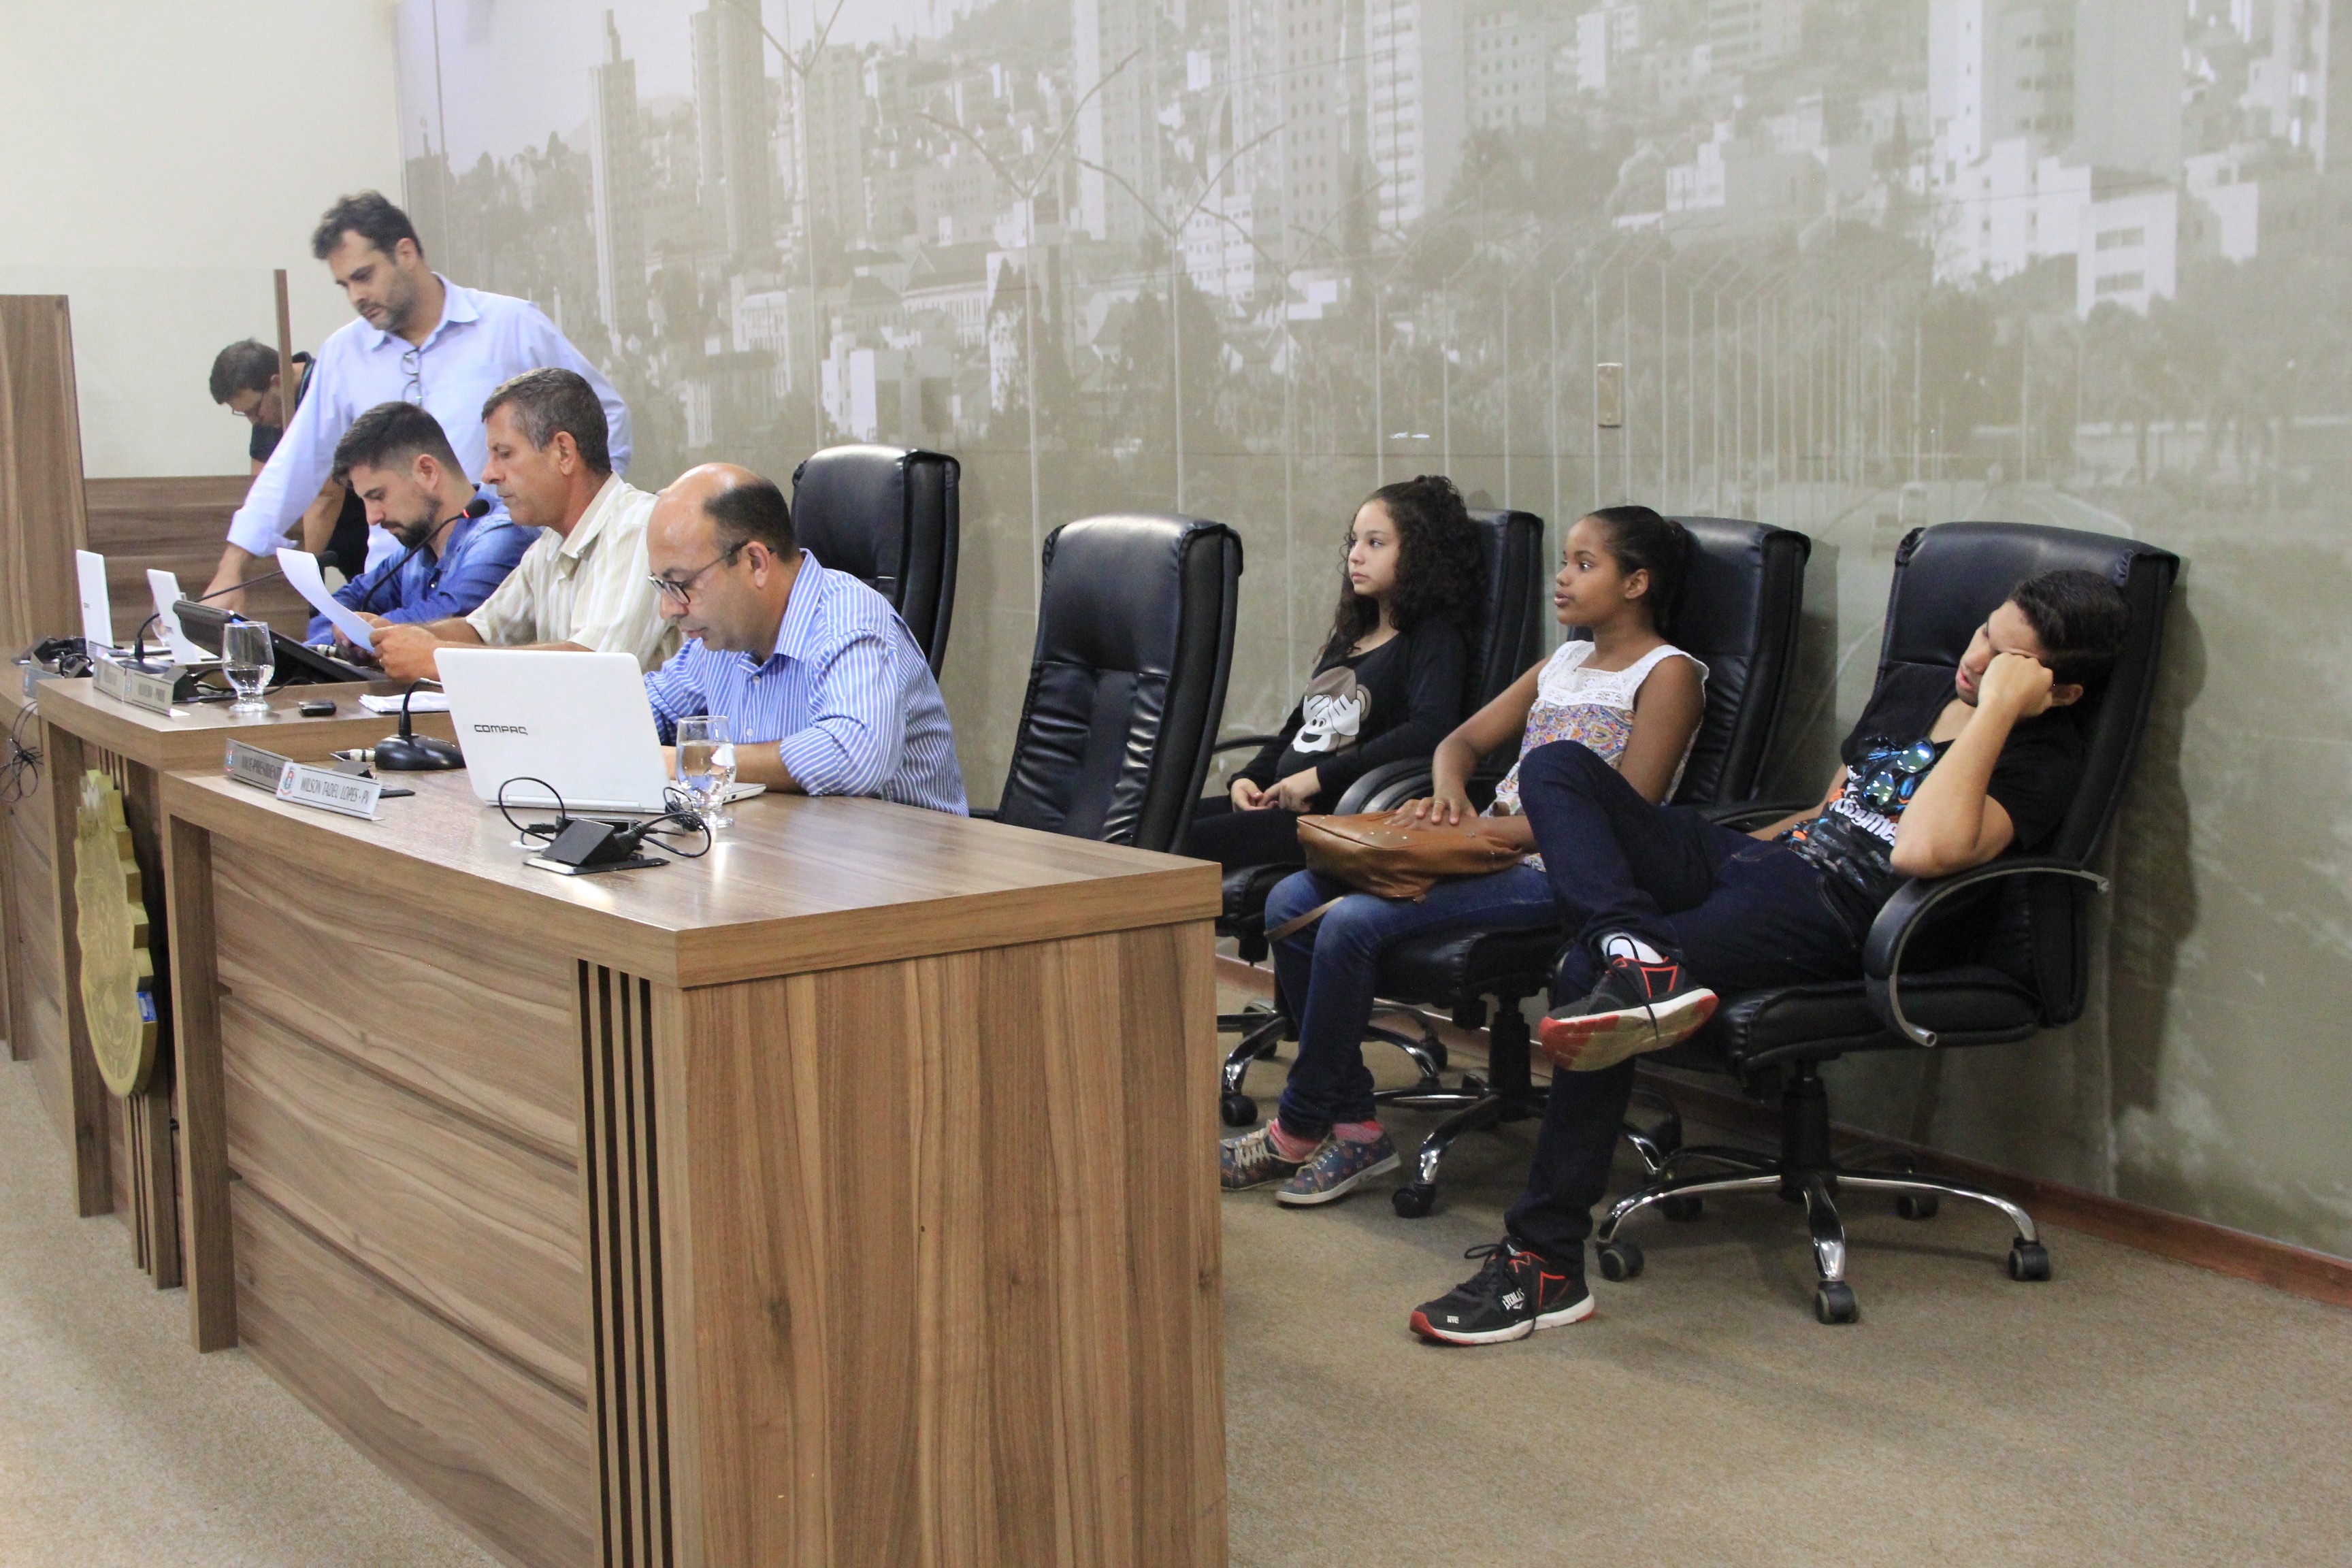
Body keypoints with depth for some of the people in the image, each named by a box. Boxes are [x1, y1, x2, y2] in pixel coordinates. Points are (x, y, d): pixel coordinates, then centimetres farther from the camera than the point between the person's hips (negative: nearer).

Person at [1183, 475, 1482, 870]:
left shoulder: (1433, 638, -3)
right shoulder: (1349, 637, 24)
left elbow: (1431, 729, -21)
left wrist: (1320, 776, -21)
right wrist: (1249, 778, 10)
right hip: (1279, 802, 8)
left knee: (1186, 843, -27)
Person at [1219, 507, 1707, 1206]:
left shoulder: (1669, 674, -3)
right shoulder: (1565, 661, 23)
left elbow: (1624, 814, -14)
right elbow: (1465, 738, 22)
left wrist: (1495, 831, -20)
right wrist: (1447, 796, -2)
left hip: (1560, 872, -9)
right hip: (1492, 849, 9)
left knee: (1353, 922, -26)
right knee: (1291, 901, -8)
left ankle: (1300, 1130, -9)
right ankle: (1353, 1125, -8)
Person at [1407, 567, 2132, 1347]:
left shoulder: (2042, 756, -6)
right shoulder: (1912, 686, 20)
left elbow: (1925, 849, -26)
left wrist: (1998, 708, -20)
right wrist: (1729, 848, 22)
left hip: (1827, 918, -9)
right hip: (1755, 853, 9)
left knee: (1589, 970, -29)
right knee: (1556, 765, -8)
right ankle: (1640, 959, -34)